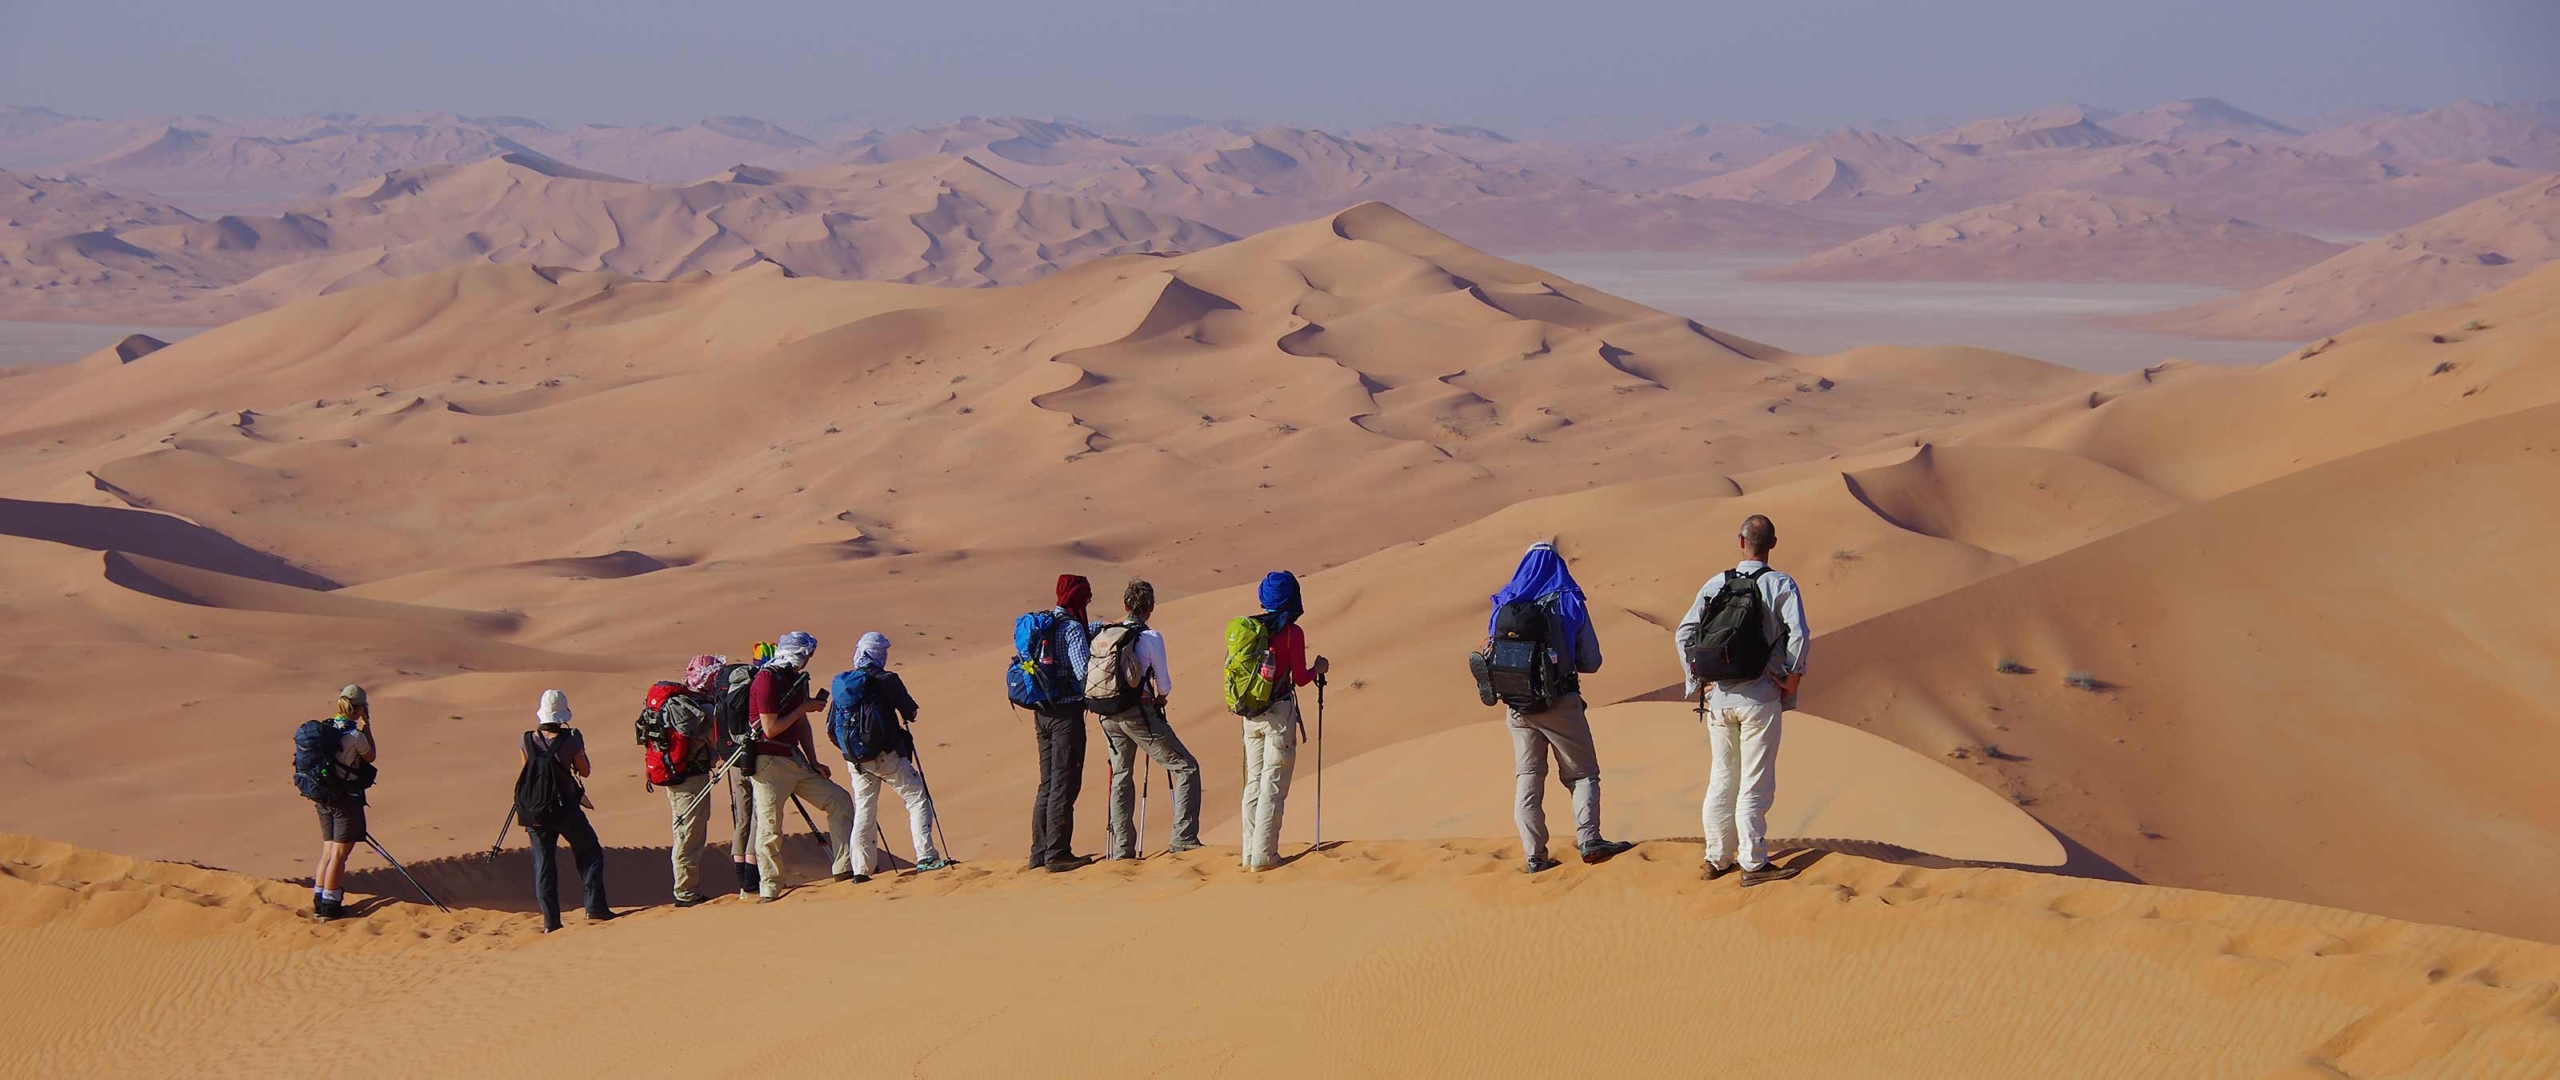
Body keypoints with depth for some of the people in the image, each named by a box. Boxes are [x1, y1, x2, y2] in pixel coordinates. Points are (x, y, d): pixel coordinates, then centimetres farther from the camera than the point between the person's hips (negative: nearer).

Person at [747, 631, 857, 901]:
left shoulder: (796, 679, 12)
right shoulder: (767, 680, -16)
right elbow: (770, 729, -21)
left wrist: (813, 763, 10)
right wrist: (804, 707, -14)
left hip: (794, 759, 9)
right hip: (769, 763, -9)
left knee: (839, 800, 3)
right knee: (770, 828, -4)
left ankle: (845, 868, 4)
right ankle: (768, 891, 4)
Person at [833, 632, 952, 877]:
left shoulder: (841, 684, 6)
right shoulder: (886, 680, -11)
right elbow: (910, 713, -8)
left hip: (855, 761, 5)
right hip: (886, 755, -5)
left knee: (863, 810, 15)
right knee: (918, 799, 3)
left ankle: (862, 868, 14)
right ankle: (925, 856, -9)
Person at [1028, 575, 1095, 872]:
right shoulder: (1072, 628, -14)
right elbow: (1083, 672, -21)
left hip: (1043, 712, 8)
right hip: (1067, 713, -8)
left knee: (1048, 784, 14)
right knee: (1064, 785, -4)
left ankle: (1040, 853, 17)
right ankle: (1057, 854, -4)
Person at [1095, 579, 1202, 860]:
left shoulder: (1102, 634, 7)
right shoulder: (1151, 638, -8)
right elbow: (1165, 685, -4)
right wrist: (1160, 699, 20)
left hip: (1109, 716, 6)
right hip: (1139, 712, -6)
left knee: (1121, 776, 18)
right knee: (1186, 767, 1)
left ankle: (1121, 848, 14)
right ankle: (1183, 838, -10)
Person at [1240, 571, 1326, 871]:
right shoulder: (1292, 632, -10)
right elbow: (1300, 679, -8)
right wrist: (1318, 668, 11)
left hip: (1251, 713, 6)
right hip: (1279, 712, -6)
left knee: (1254, 782, 12)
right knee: (1273, 786, -2)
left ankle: (1250, 854, 12)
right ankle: (1263, 855, -5)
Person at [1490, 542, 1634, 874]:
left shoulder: (1505, 605, 4)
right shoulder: (1570, 602, -2)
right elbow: (1591, 662, -1)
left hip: (1518, 706, 2)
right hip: (1561, 703, -2)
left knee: (1528, 779, 9)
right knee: (1582, 774, 7)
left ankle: (1534, 855, 3)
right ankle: (1588, 839, -10)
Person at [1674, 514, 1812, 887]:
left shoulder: (1715, 585, 7)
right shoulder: (1781, 585, -5)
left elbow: (1684, 634, 6)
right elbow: (1799, 635, -18)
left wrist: (1697, 681, 11)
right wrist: (1792, 679, -6)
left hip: (1719, 697, 4)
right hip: (1760, 696, -4)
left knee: (1721, 779, 13)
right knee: (1755, 783, 0)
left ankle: (1717, 858, 18)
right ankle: (1753, 863, 0)